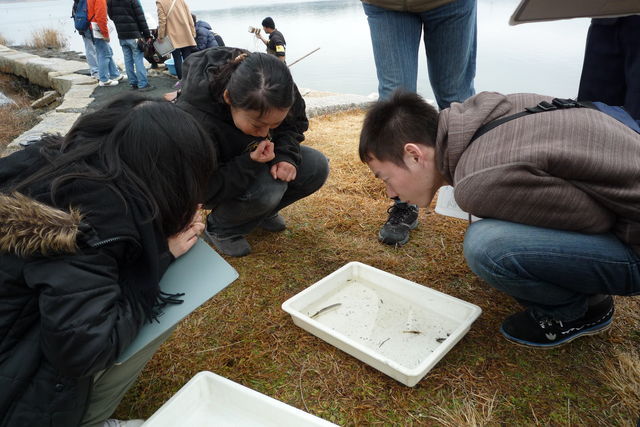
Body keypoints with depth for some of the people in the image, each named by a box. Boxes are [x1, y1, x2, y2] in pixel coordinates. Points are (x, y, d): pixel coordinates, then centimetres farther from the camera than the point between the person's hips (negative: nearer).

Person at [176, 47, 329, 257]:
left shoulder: (276, 87, -24)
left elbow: (296, 122, -4)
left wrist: (286, 155, -23)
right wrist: (250, 163, -42)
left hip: (257, 156, 6)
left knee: (317, 167, -14)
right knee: (267, 188, -35)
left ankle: (263, 211, 9)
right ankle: (220, 229, -4)